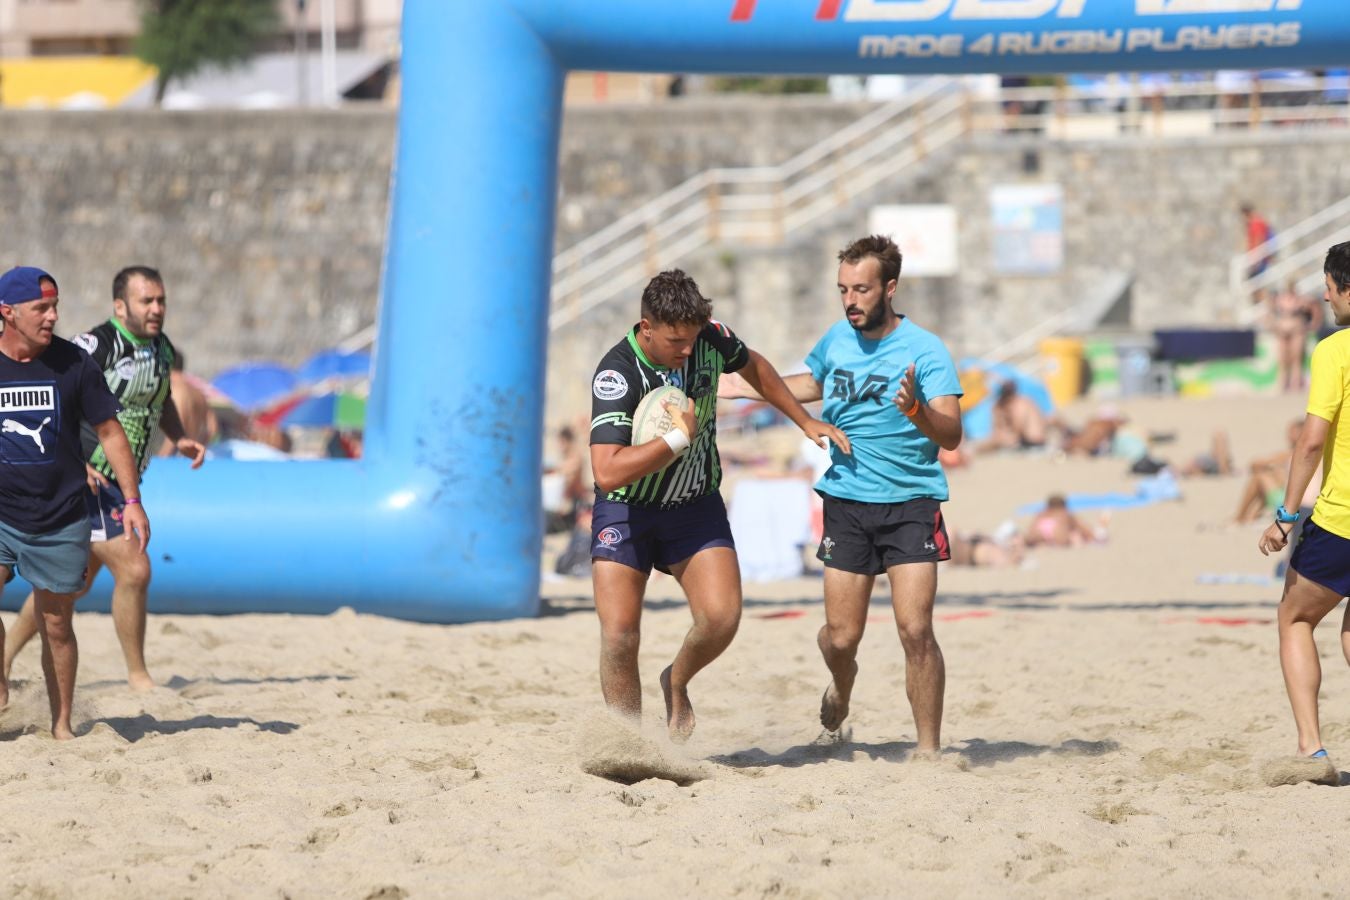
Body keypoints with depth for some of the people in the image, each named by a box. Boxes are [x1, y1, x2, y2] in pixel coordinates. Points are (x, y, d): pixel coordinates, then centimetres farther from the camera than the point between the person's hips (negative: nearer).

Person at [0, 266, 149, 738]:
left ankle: (61, 726, 17)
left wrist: (132, 500, -1)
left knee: (57, 624, 6)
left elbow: (109, 432, 5)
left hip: (60, 521, 0)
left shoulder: (73, 363, -1)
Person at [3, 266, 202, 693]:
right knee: (133, 569, -16)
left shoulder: (161, 347, 7)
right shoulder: (96, 346, -19)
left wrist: (180, 438, 6)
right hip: (85, 481, -9)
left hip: (121, 483, 9)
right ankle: (138, 676, -3)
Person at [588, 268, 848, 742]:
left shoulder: (711, 339, -11)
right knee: (619, 635, -13)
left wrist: (805, 422, 21)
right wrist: (680, 438, -32)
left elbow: (753, 366, 16)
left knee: (722, 617, -16)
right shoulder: (616, 375, -27)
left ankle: (676, 683, 15)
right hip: (626, 511, -3)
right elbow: (607, 472, -36)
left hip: (696, 507, 4)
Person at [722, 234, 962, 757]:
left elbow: (951, 436, -18)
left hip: (910, 503, -4)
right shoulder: (837, 340, 6)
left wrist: (917, 409, -37)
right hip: (846, 502, 4)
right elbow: (812, 384, 29)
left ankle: (929, 749, -3)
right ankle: (840, 695, 35)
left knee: (915, 630, -15)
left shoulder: (924, 351, -11)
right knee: (840, 637, 0)